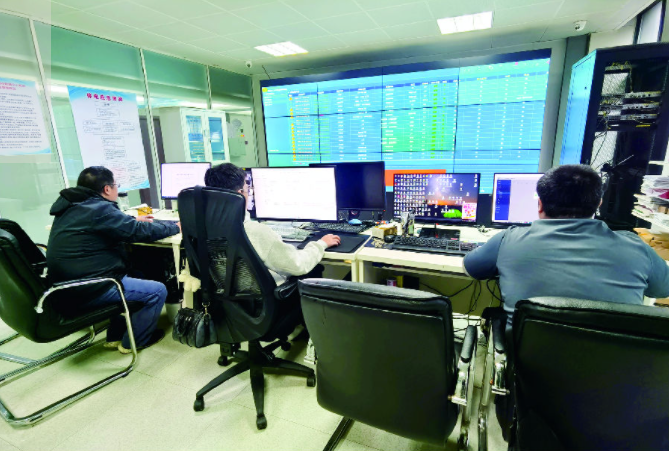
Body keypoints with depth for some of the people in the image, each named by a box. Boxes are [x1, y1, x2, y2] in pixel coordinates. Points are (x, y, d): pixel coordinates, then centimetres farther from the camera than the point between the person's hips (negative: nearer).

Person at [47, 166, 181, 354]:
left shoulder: (70, 207, 8)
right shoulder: (99, 209, -19)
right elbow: (142, 232, -17)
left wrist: (133, 220, 27)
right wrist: (176, 226, -3)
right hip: (85, 292, -10)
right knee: (158, 291, -4)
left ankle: (115, 336, 33)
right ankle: (132, 341, 15)